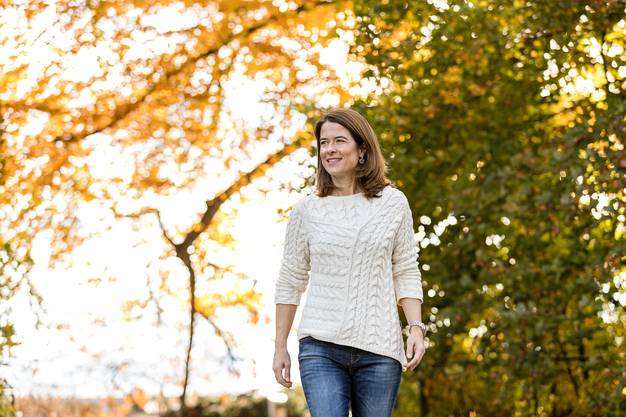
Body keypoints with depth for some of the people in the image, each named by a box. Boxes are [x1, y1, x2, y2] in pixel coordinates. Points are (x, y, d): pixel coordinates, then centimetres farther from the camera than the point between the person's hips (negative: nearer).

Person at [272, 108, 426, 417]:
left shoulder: (393, 203, 6)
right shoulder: (306, 210, 6)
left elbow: (406, 274, 8)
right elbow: (290, 283, 11)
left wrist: (416, 328, -4)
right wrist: (280, 347, 10)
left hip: (379, 348, 1)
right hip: (320, 347, 0)